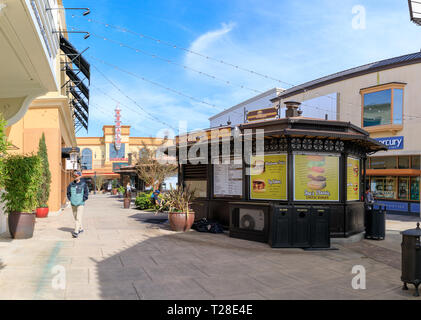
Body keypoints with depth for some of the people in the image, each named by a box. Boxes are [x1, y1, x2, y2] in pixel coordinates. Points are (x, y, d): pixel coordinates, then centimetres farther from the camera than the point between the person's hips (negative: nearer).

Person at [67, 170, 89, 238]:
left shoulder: (83, 184, -5)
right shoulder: (71, 184, 4)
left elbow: (86, 193, -2)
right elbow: (68, 192, 15)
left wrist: (83, 200, -8)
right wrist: (70, 199, 5)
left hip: (80, 204, -5)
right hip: (73, 203, 5)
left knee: (78, 218, -12)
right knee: (75, 217, 15)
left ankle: (76, 232, -15)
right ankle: (81, 229, 32)